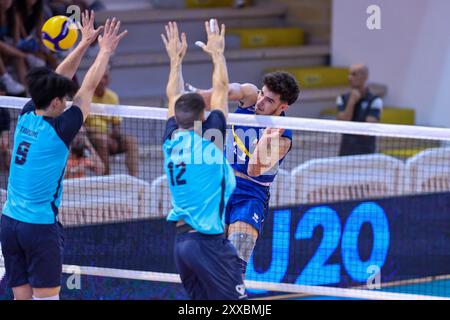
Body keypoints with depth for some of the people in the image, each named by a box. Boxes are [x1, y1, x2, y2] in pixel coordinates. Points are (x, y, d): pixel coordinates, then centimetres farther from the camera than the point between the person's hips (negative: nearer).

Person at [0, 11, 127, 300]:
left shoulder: (26, 117, 3)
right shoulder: (58, 130, -13)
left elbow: (59, 78, 13)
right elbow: (88, 88, -5)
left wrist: (85, 43, 17)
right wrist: (105, 51, 5)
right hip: (41, 226, -7)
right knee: (46, 296, -3)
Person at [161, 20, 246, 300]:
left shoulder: (171, 141, 5)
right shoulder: (209, 138, -9)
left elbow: (174, 98, 21)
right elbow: (221, 88, 0)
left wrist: (176, 58, 29)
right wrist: (218, 53, 11)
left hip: (182, 241, 7)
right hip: (210, 242, -7)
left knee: (201, 300, 12)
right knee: (234, 300, -7)